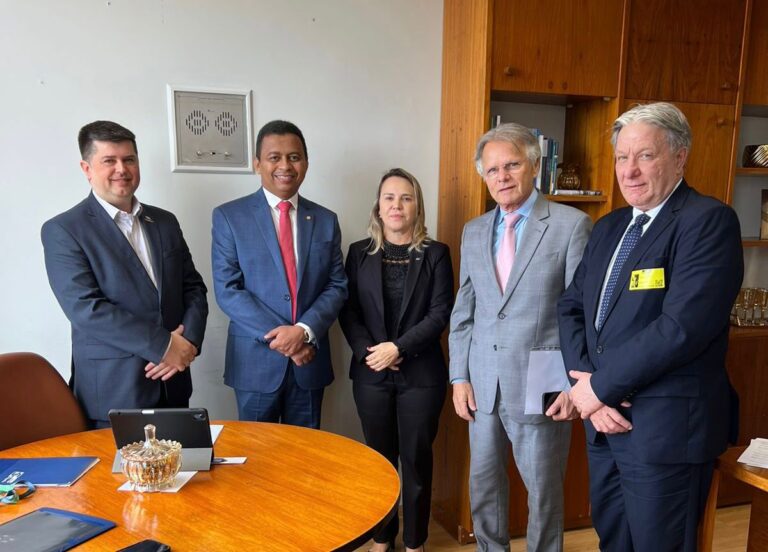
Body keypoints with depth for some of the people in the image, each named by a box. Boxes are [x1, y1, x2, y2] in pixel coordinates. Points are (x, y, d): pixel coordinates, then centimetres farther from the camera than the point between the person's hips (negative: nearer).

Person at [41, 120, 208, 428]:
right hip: (112, 390, -5)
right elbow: (86, 308, -16)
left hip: (172, 381, 5)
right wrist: (163, 346, -17)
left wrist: (188, 341, -9)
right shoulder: (62, 230, -6)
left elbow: (193, 287, 9)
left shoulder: (165, 222, 10)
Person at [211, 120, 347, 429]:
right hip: (256, 360, -2)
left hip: (310, 360, 3)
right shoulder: (229, 216, -3)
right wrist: (278, 335, -16)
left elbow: (337, 285, 2)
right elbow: (227, 290, -8)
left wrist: (305, 330, -15)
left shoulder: (325, 220, 6)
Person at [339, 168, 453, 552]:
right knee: (379, 457, 13)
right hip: (371, 373, 2)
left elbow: (440, 314, -7)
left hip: (420, 374, -1)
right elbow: (348, 311, 2)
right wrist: (367, 351, -14)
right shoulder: (360, 252, 5)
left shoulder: (435, 254, 0)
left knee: (417, 458, 9)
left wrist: (398, 348, -17)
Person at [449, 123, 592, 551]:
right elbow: (463, 311, 10)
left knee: (543, 491, 11)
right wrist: (459, 376, 6)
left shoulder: (572, 225, -7)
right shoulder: (474, 231, 8)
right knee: (484, 483, 17)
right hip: (483, 386, 5)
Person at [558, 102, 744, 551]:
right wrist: (588, 386, -8)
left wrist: (601, 385, -15)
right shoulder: (609, 227, 11)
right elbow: (571, 308, 8)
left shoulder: (709, 221, -13)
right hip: (605, 419, 7)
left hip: (666, 429, -7)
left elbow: (681, 327, -24)